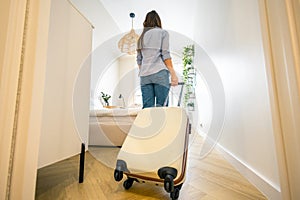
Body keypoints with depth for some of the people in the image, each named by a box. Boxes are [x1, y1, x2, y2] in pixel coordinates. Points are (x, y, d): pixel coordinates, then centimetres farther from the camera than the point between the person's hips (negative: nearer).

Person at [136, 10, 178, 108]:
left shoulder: (141, 36, 22)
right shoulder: (163, 32, 10)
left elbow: (139, 59, 18)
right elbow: (165, 54, -2)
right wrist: (173, 74, -3)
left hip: (144, 75, 5)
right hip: (160, 72, -4)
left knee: (147, 108, 2)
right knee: (161, 107, -5)